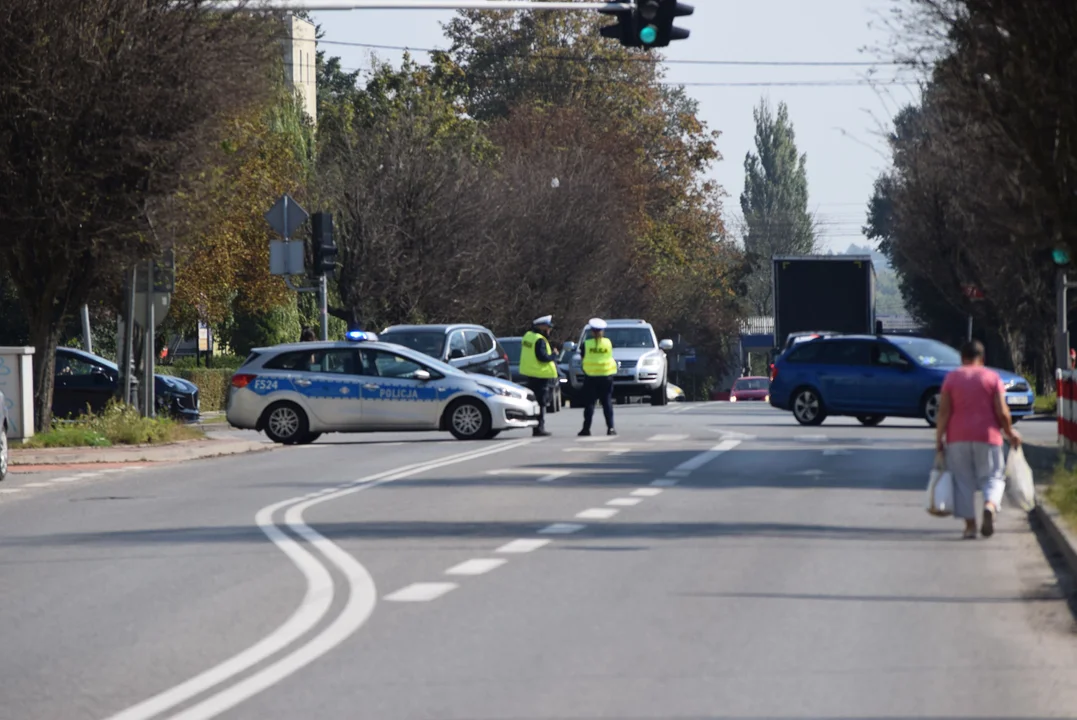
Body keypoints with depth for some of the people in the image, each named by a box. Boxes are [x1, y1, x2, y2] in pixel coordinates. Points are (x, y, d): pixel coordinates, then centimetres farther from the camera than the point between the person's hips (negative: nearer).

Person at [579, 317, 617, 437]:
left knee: (589, 403, 4)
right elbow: (610, 355, 7)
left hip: (590, 376, -1)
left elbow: (582, 356, 0)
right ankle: (610, 427, 1)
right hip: (606, 375, 1)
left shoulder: (586, 344, -7)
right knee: (607, 402, 6)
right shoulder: (608, 343, -3)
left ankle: (586, 428, 1)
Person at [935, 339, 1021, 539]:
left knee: (963, 481, 7)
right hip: (987, 436, -1)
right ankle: (990, 505, -24)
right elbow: (1002, 412, -5)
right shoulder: (992, 378, 1)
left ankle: (970, 525, 2)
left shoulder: (951, 378, 3)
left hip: (958, 438, 1)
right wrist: (1010, 433, 9)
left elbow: (944, 411, -4)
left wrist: (939, 438, 0)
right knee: (992, 477, 6)